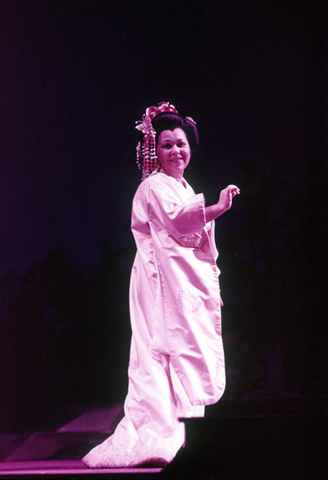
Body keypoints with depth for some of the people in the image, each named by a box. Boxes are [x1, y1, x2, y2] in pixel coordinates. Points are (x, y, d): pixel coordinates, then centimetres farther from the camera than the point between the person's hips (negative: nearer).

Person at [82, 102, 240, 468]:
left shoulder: (185, 189, 24)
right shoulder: (154, 187, -4)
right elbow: (176, 220, -23)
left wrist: (211, 286, 21)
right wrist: (217, 208, -30)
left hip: (189, 282, 9)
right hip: (165, 281, -9)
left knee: (192, 353, 6)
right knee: (173, 350, -14)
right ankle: (166, 435, -14)